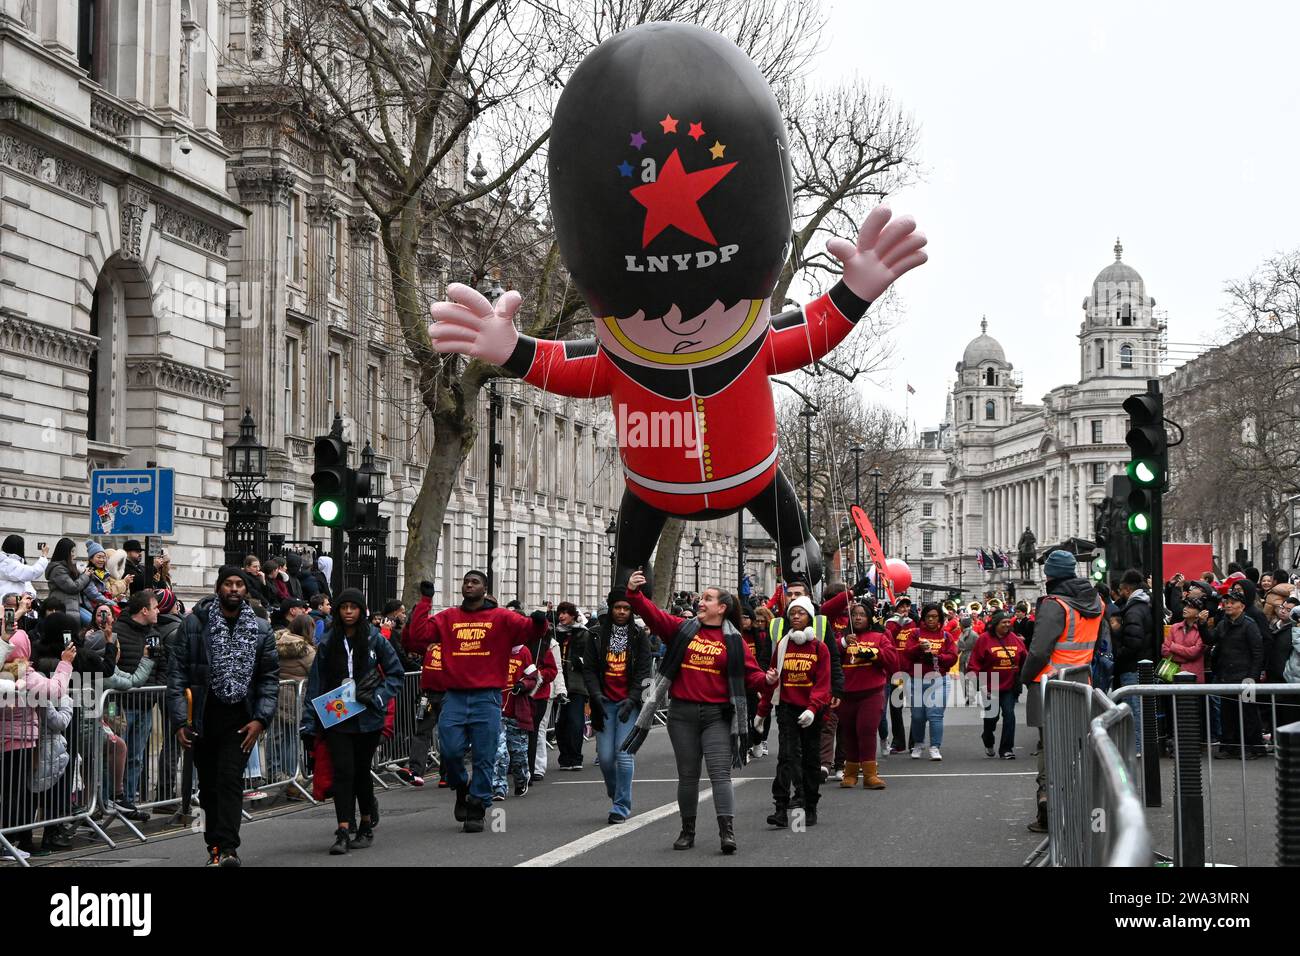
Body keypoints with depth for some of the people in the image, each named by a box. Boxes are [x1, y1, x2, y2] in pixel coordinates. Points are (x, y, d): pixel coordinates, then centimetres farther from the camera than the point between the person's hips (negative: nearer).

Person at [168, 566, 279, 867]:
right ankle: (215, 845, 21)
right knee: (208, 784, 9)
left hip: (240, 720, -1)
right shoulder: (196, 623, 0)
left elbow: (270, 678, 7)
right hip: (203, 716, 1)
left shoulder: (260, 630, 5)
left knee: (230, 779, -13)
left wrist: (261, 719, -5)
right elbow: (178, 673, 0)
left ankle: (226, 847, -18)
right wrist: (179, 721, -7)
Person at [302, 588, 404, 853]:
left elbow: (395, 672, 6)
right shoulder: (327, 642, 1)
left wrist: (378, 696, -9)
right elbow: (315, 682, 3)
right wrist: (309, 722, -1)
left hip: (367, 718, 0)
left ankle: (367, 826, 26)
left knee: (362, 771, 10)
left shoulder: (374, 639, -2)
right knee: (343, 771, -9)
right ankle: (343, 832, -10)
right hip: (336, 719, 0)